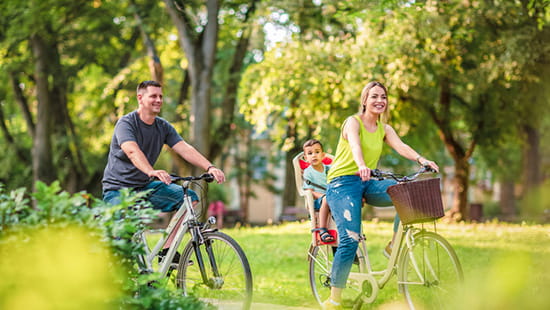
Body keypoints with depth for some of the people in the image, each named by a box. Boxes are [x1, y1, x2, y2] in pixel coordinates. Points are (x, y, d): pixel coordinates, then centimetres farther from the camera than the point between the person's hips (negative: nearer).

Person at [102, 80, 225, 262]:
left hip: (145, 186, 6)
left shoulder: (163, 127, 4)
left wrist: (210, 167, -25)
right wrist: (152, 172, -54)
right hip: (118, 189, -6)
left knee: (190, 198, -10)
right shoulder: (126, 123, -16)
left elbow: (185, 149, -8)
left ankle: (167, 250, -5)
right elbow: (132, 151, -35)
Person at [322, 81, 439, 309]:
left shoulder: (384, 129, 11)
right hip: (344, 182, -6)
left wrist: (421, 160, -27)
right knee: (350, 240, -18)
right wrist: (362, 166, -47)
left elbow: (400, 146, -7)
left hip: (367, 183, 6)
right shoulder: (353, 122, -5)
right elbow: (355, 145, -26)